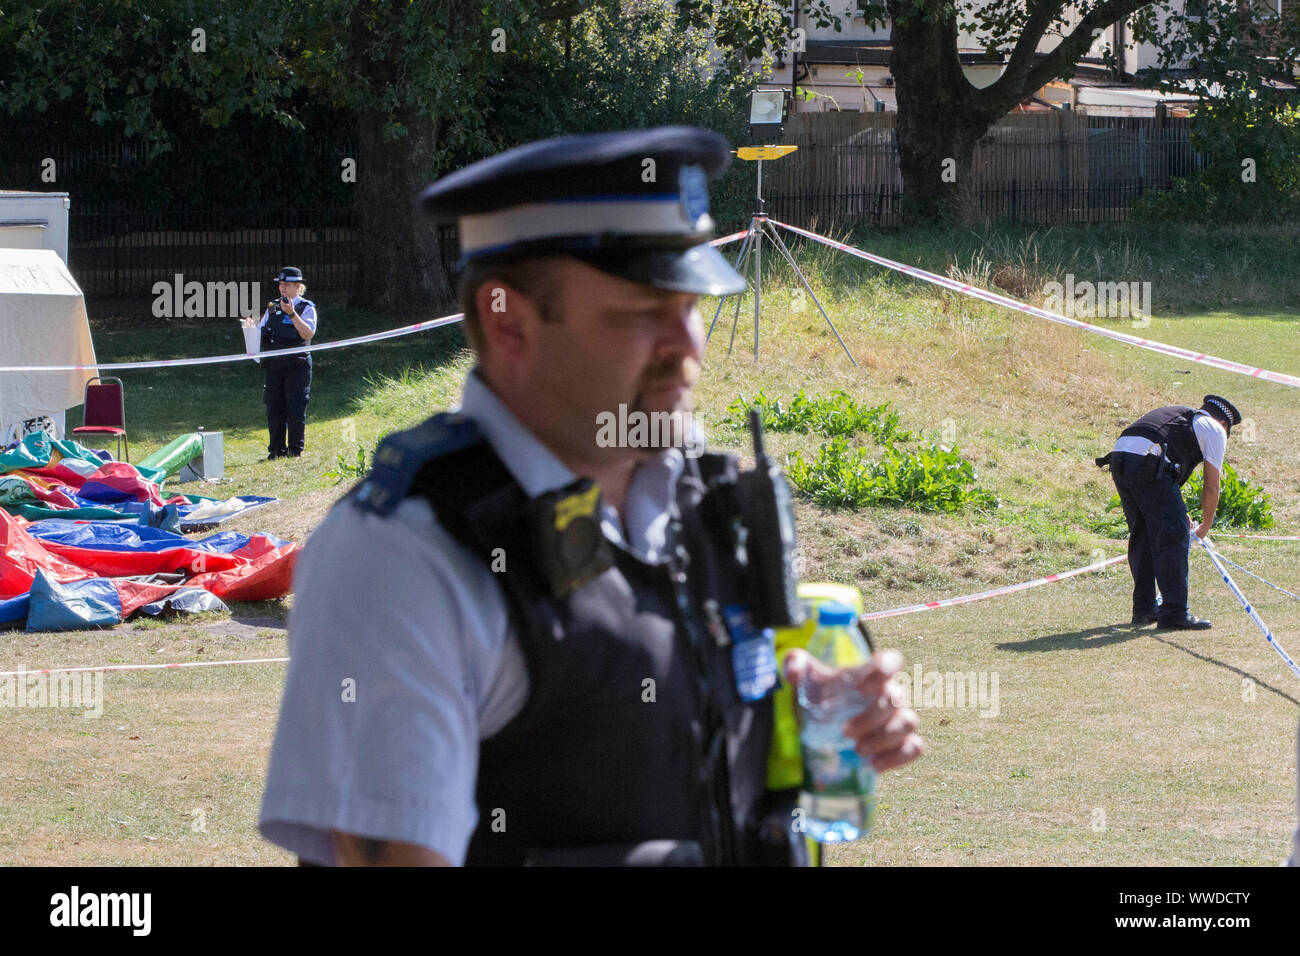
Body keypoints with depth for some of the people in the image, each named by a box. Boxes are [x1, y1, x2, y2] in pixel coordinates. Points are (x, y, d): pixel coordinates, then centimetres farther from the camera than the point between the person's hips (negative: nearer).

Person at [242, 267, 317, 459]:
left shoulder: (307, 308, -1)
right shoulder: (272, 307, 15)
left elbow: (308, 334, -15)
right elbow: (261, 332, 18)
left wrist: (292, 314, -22)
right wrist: (251, 325, -3)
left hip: (297, 365, -5)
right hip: (274, 364, 5)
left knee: (296, 409, -4)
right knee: (274, 408, 6)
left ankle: (295, 450, 3)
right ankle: (277, 450, 12)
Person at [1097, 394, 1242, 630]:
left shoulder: (1181, 415, 36)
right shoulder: (1215, 430, 16)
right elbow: (1211, 488, 15)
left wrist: (1179, 515, 46)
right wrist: (1205, 527, 29)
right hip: (1149, 461, -8)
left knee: (1142, 536, 19)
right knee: (1174, 536, -1)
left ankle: (1144, 609, 25)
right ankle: (1174, 613, -5)